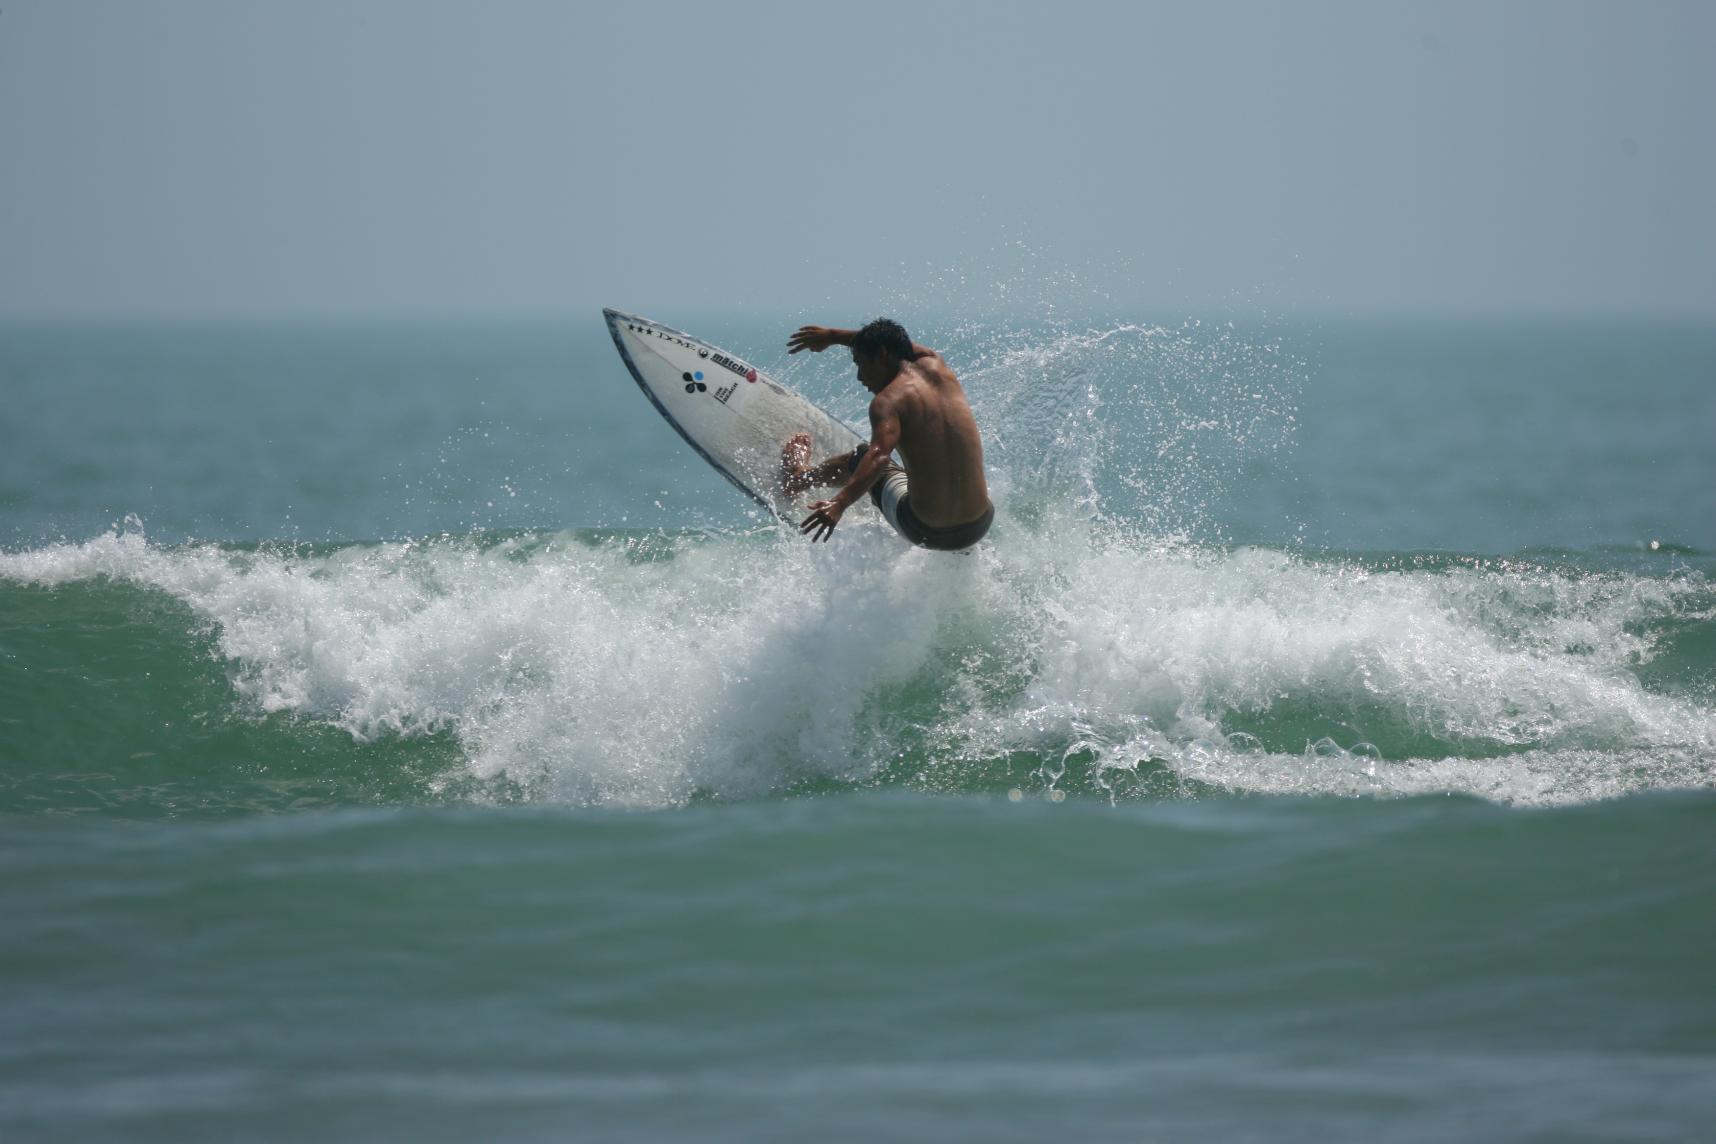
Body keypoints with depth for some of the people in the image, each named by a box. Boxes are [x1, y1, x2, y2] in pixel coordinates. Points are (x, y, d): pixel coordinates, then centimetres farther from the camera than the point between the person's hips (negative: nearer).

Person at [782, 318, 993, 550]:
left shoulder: (889, 400, -12)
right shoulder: (936, 367, 7)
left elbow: (879, 456, -30)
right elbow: (892, 343, 27)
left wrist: (839, 503, -41)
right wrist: (833, 336, 38)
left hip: (925, 532, -4)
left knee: (861, 459, 25)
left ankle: (798, 478, 53)